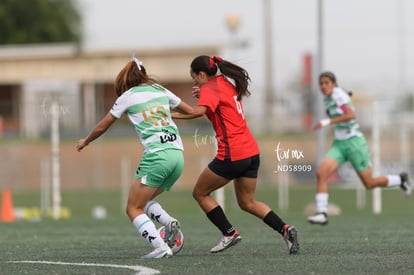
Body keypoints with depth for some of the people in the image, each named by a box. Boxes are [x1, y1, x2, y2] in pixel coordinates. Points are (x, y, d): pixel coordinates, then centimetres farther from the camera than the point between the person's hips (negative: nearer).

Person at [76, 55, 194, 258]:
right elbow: (190, 111, 27)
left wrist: (85, 142, 35)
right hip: (178, 154, 6)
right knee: (143, 201, 21)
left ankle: (161, 247, -17)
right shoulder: (161, 91, 18)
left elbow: (101, 127, 17)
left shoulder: (127, 96, 7)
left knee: (133, 209, 1)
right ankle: (169, 223, -5)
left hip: (156, 156, -6)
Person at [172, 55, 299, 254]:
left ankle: (229, 233, 4)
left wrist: (173, 115, -24)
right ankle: (284, 229, 2)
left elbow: (198, 111, -29)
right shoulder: (228, 84, 16)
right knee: (247, 202, 18)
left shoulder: (210, 88, -10)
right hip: (251, 151, 9)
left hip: (231, 155, -9)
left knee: (200, 193, 9)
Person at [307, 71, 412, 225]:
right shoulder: (327, 100, 9)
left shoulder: (338, 93, -15)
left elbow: (351, 115, -28)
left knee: (369, 184, 3)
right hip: (339, 145, 7)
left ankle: (400, 180, 29)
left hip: (353, 142, -7)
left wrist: (327, 122, -32)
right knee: (321, 173, -16)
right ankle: (322, 213, -17)